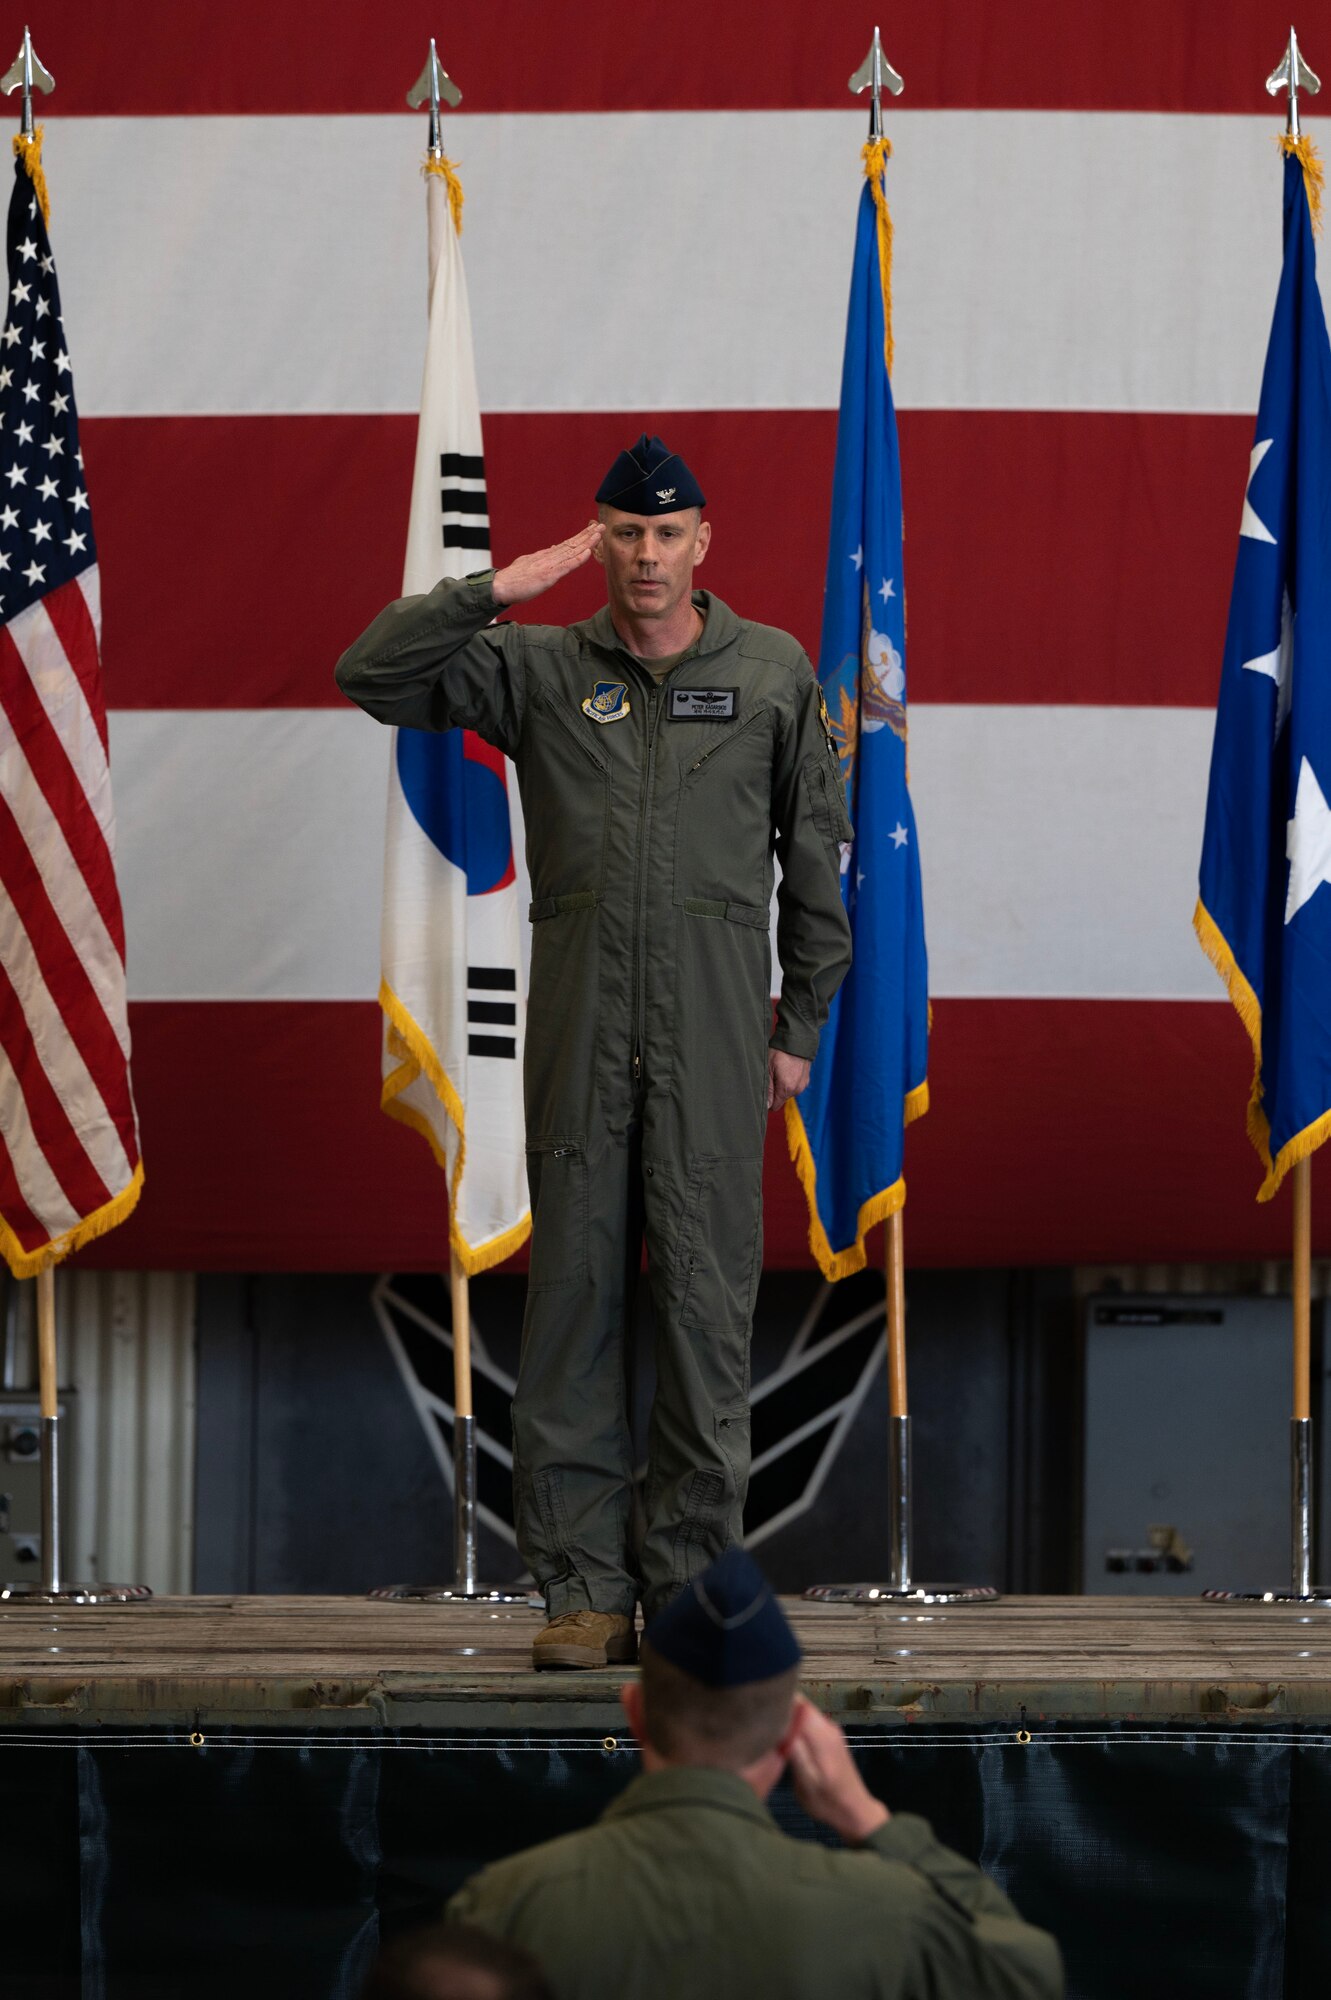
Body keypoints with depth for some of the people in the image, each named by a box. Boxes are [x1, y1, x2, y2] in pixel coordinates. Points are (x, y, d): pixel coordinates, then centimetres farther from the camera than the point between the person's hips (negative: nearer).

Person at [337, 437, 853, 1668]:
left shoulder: (773, 673, 8)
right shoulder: (539, 669, 8)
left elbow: (818, 861, 11)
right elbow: (374, 676, 1)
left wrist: (801, 1027, 9)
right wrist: (497, 589, -5)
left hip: (714, 1034, -1)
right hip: (578, 1032, 1)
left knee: (708, 1304, -2)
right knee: (574, 1298, -1)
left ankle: (692, 1582, 4)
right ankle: (584, 1588, 3)